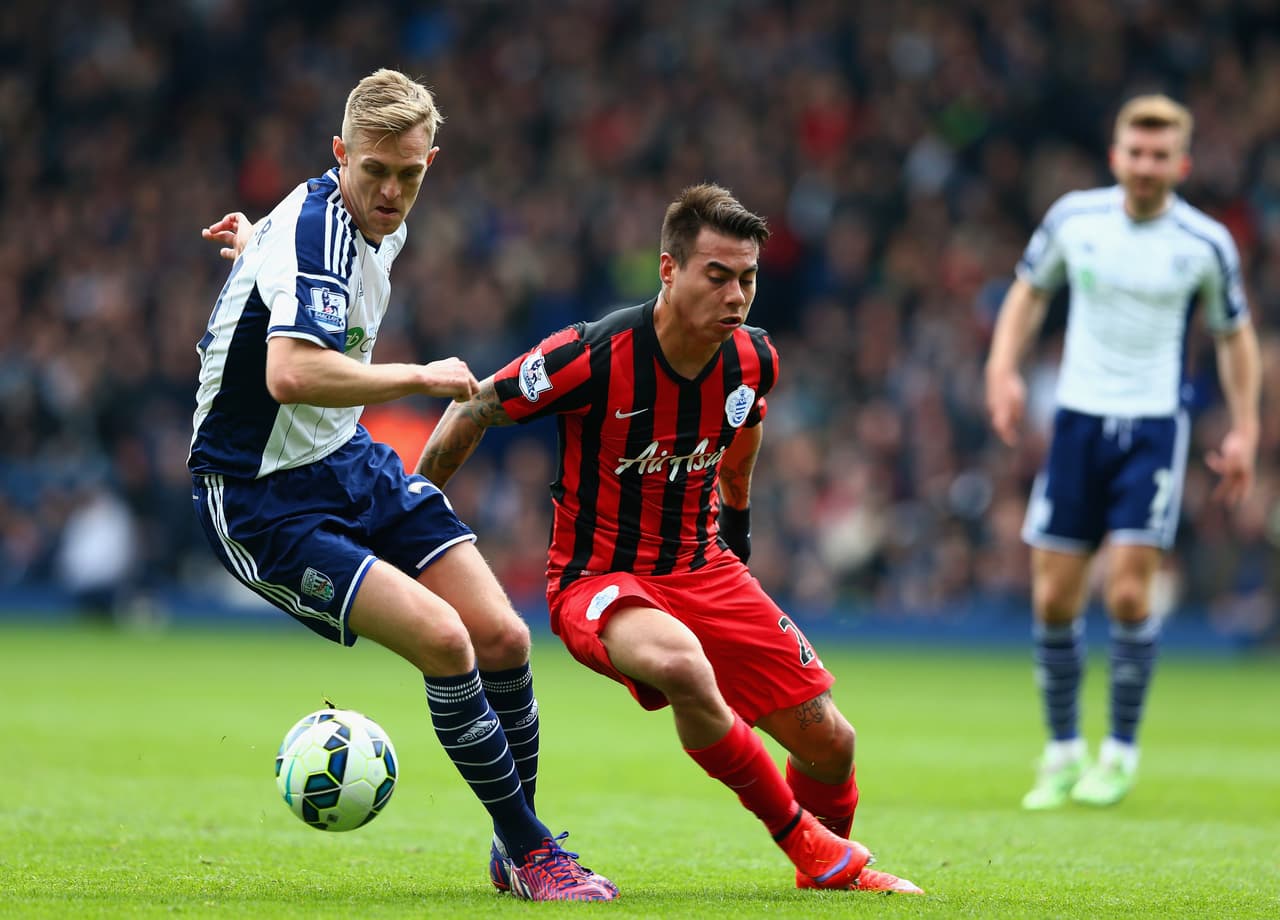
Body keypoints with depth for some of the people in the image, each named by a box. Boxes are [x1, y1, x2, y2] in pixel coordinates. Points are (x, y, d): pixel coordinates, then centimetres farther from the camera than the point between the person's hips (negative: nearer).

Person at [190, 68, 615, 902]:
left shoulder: (380, 227, 7)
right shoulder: (314, 228, -24)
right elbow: (291, 373, -39)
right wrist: (423, 377, -29)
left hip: (348, 463, 9)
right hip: (261, 502, -9)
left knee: (503, 639, 0)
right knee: (444, 641, -22)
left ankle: (521, 848, 19)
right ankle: (531, 853, -7)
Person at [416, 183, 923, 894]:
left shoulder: (753, 361, -5)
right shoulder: (594, 356, -23)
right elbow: (473, 410, -9)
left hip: (704, 570, 5)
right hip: (598, 580, -5)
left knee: (829, 741, -3)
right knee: (678, 662, -39)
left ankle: (837, 866, 34)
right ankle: (804, 840, -17)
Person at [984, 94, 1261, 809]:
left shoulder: (1206, 243, -4)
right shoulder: (1073, 218, -1)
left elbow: (1234, 334, 9)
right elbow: (1030, 289, 15)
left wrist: (1245, 429, 2)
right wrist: (1004, 368, 1)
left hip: (1154, 428, -2)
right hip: (1078, 420, 2)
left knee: (1128, 593, -13)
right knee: (1054, 600, 1)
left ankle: (1122, 750, 4)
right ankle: (1063, 751, 17)